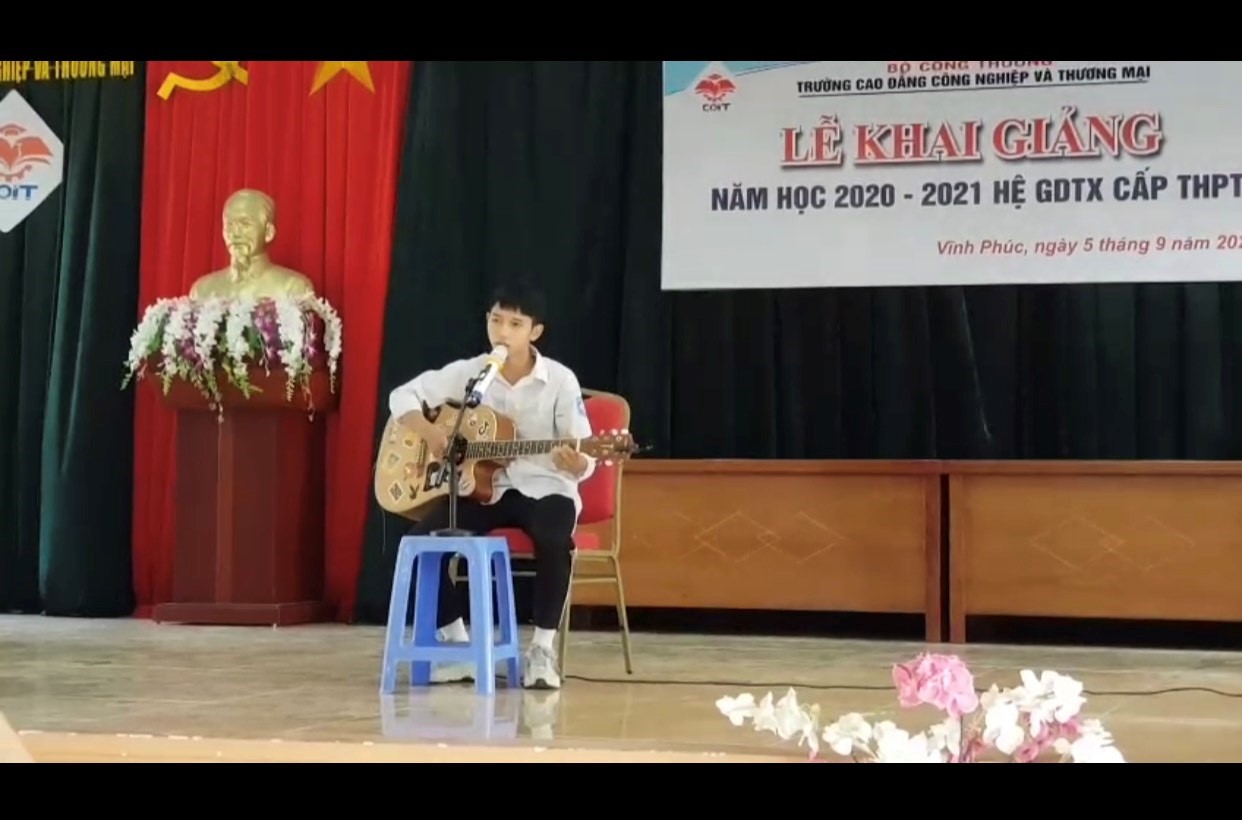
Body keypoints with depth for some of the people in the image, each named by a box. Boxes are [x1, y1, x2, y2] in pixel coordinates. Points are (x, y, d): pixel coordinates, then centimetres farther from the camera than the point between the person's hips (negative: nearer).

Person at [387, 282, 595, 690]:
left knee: (555, 540, -38)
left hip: (542, 488, -3)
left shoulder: (560, 380, -8)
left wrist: (575, 463, -35)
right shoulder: (467, 372, 1)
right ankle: (457, 643, -7)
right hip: (483, 487, 3)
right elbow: (402, 396, 7)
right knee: (421, 538, -23)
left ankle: (542, 649, -21)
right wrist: (431, 433, -12)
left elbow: (583, 462, -9)